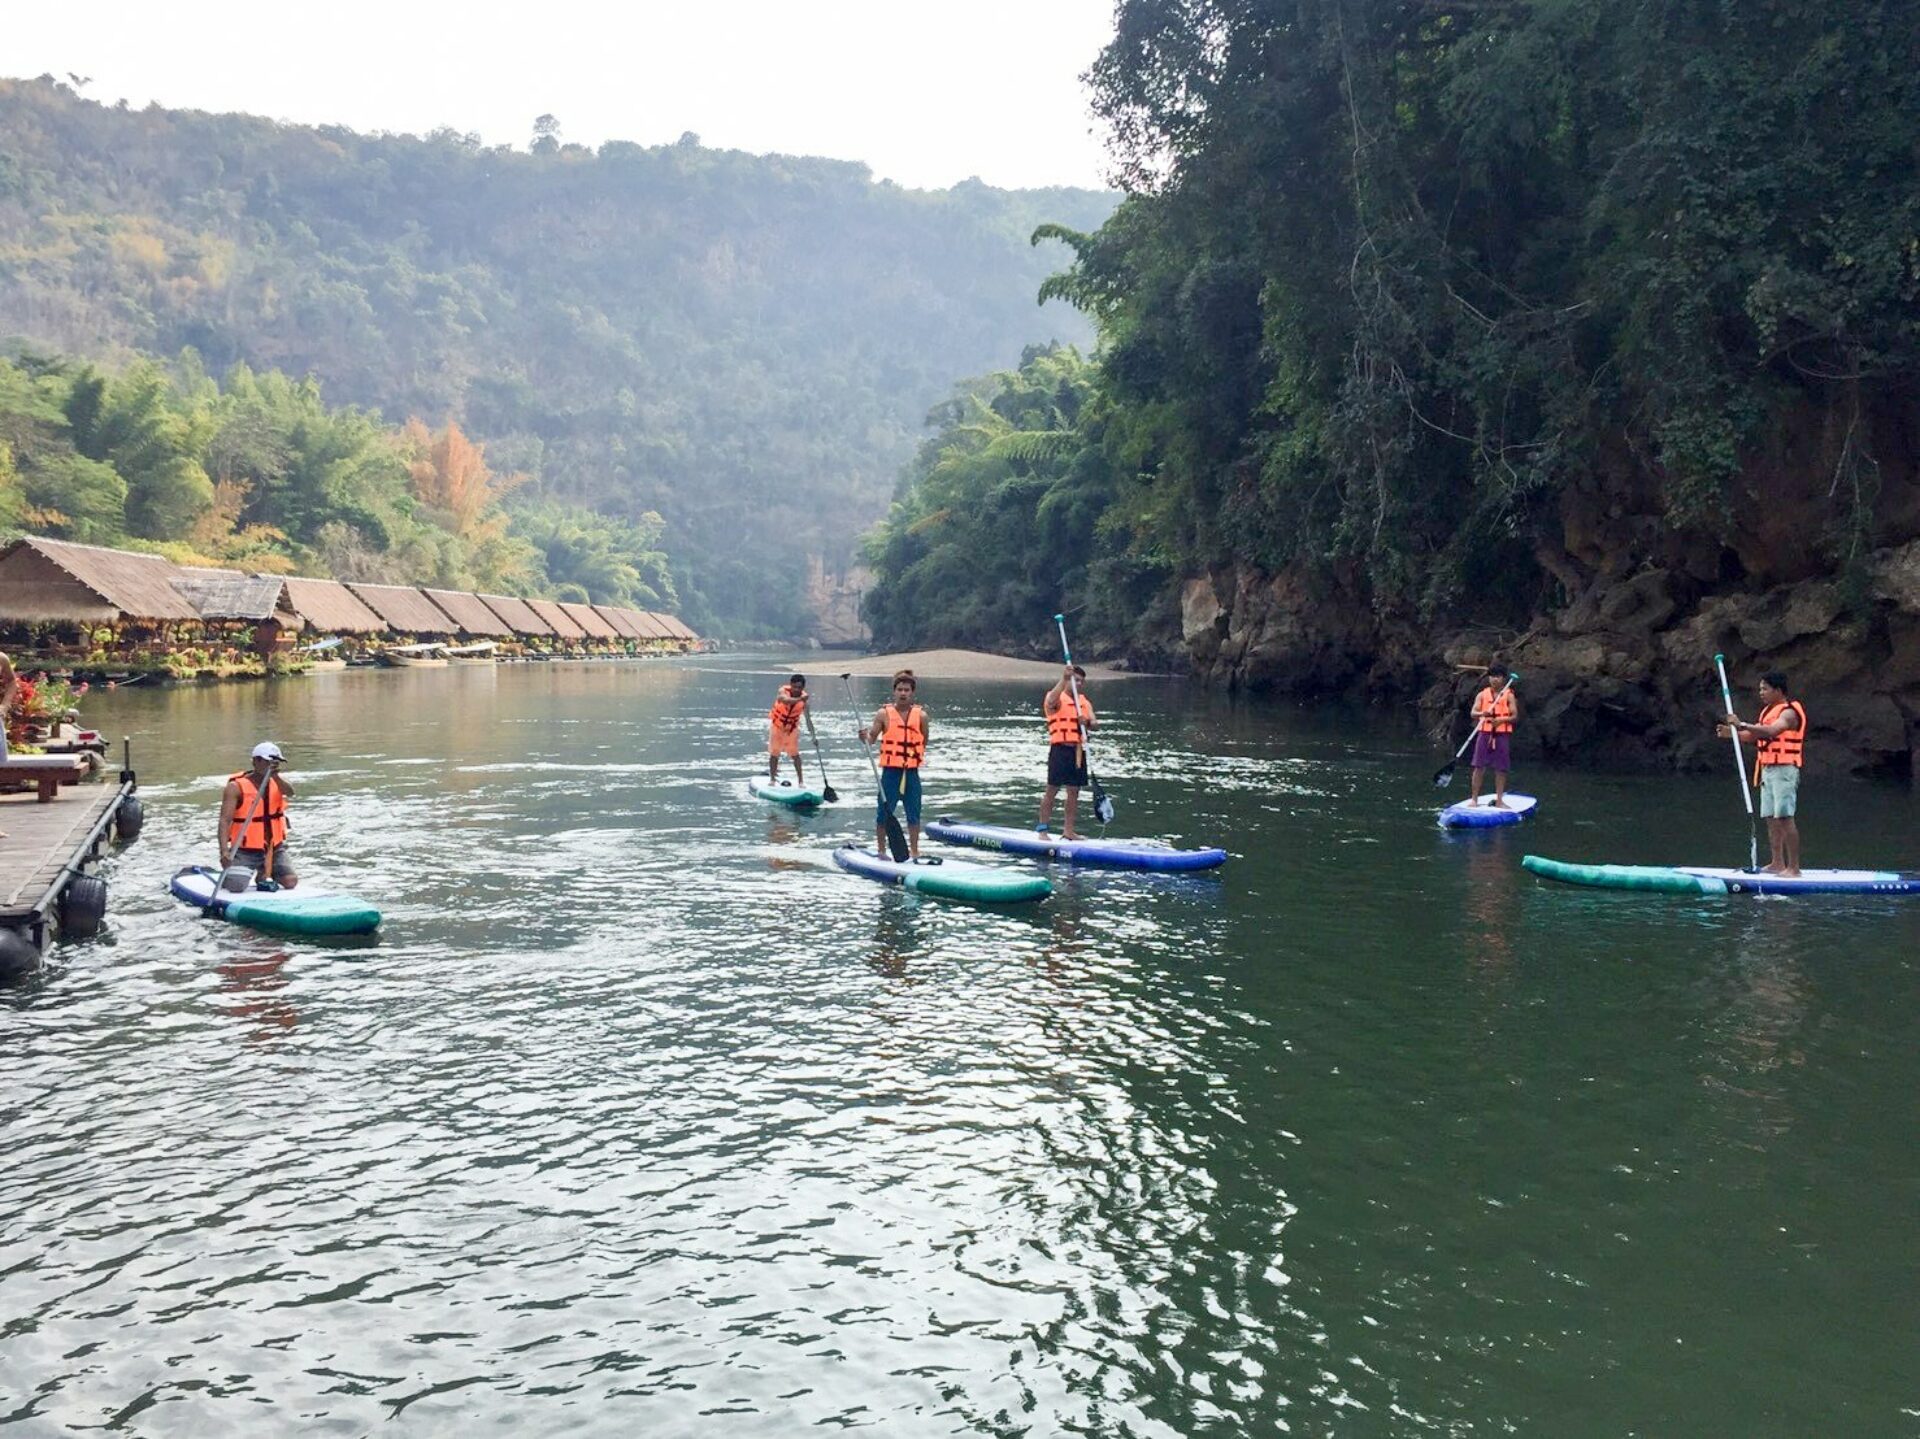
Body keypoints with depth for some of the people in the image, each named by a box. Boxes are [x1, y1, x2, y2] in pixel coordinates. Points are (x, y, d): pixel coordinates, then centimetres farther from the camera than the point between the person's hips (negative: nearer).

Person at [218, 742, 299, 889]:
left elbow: (290, 792, -18)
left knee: (290, 882, -13)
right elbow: (225, 820, -21)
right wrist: (224, 851, -35)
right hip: (245, 851, -4)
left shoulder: (275, 782, 5)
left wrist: (275, 777, -38)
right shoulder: (237, 786, -11)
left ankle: (264, 876, 21)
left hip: (274, 848, 4)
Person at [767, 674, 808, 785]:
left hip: (792, 727, 1)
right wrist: (799, 699, -66)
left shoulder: (804, 698, -19)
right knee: (774, 753, 2)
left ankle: (801, 780, 7)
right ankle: (772, 779, 12)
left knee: (794, 753, 0)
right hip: (776, 724, -1)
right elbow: (785, 700, -49)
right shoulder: (783, 691, -25)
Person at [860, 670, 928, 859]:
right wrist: (864, 736, -24)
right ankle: (881, 851, 15)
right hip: (890, 772, -2)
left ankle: (914, 851, 21)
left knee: (914, 814, 9)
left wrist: (918, 756, 2)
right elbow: (871, 739, -5)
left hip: (911, 773, 2)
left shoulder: (921, 715, 2)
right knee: (884, 813, 3)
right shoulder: (884, 714, -3)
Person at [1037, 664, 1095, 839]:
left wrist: (1087, 722, -20)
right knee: (1052, 790, -4)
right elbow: (1051, 701, -28)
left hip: (1078, 750, 6)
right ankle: (1042, 829, 1)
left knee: (1074, 792, 8)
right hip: (1060, 749, -6)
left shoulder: (1085, 702, 16)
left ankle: (1069, 831, 15)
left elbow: (1093, 724, 4)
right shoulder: (1057, 698, -2)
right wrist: (1064, 679, -37)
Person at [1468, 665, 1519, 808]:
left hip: (1502, 734, -1)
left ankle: (1499, 800, 9)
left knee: (1501, 769, 1)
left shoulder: (1509, 695, 3)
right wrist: (1482, 713, -21)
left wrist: (1502, 719, -19)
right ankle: (1474, 798, 5)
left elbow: (1515, 716, -1)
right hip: (1485, 733, 1)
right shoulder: (1482, 694, 8)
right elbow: (1473, 713, 1)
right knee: (1479, 767, -1)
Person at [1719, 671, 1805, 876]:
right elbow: (1754, 735, 19)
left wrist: (1742, 725, -33)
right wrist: (1732, 733, 2)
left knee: (1785, 817, -12)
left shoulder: (1789, 712, -12)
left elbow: (1771, 731, -30)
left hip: (1784, 769, -9)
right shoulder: (1769, 710, 18)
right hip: (1768, 769, 9)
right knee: (1771, 818, 10)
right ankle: (1777, 863, 15)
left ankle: (1794, 867, -12)